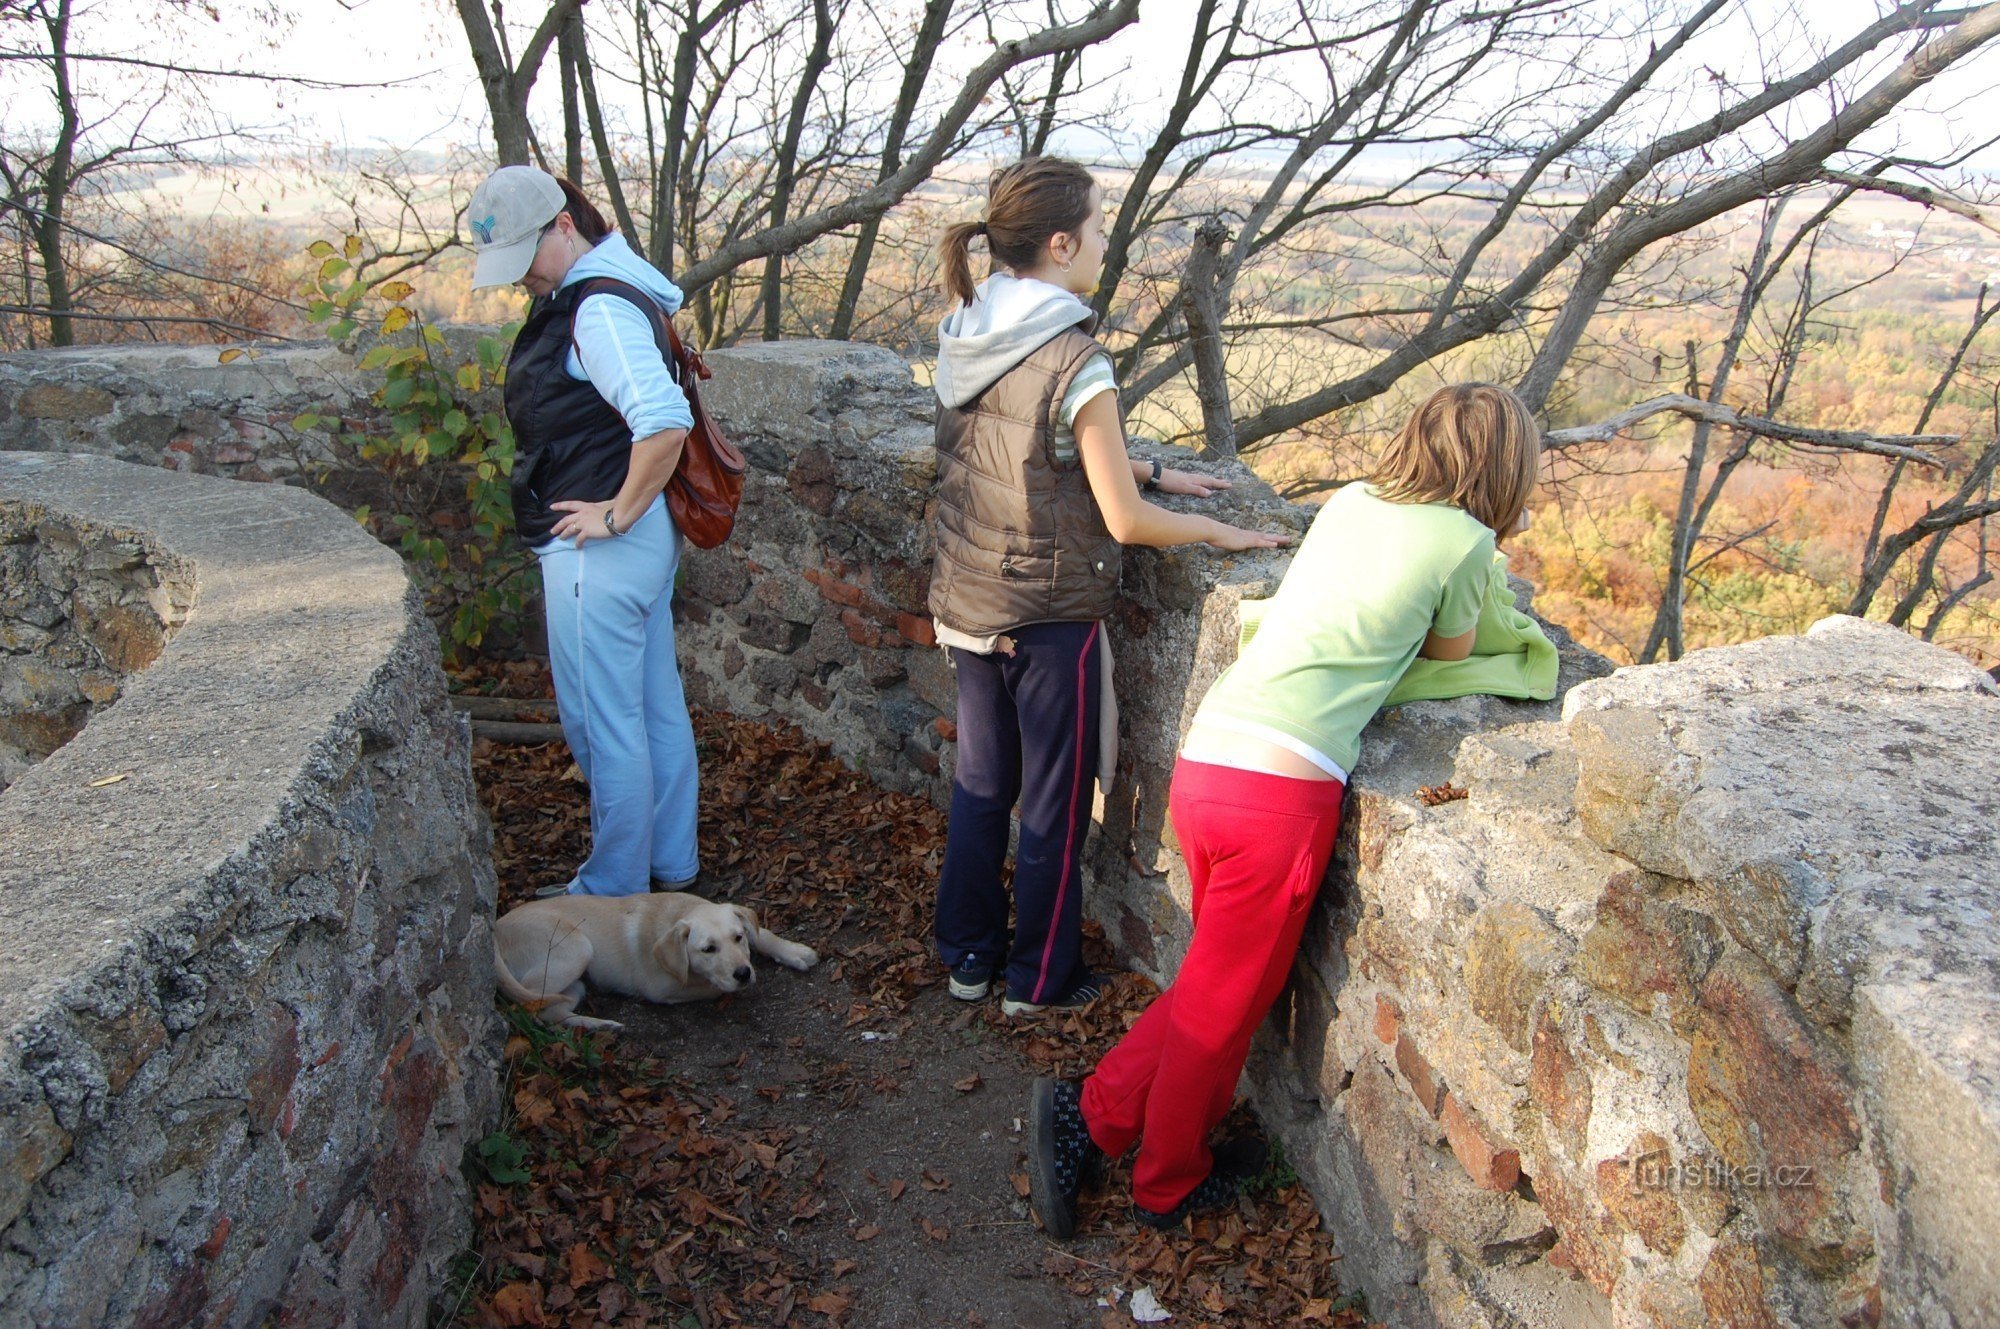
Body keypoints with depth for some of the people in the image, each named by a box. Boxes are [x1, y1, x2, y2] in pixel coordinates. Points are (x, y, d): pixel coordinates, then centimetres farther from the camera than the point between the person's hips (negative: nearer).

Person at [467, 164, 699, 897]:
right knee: (657, 706, 18)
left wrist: (619, 512, -22)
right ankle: (670, 863, 32)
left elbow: (665, 421, -34)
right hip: (645, 541, 11)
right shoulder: (579, 294, 12)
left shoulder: (599, 310, -21)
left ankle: (613, 891, 16)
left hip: (600, 550, -11)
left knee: (601, 721, 2)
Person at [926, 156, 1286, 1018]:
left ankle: (968, 956, 35)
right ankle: (1042, 980, 26)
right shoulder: (1075, 363, -22)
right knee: (1054, 806, 11)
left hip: (966, 605, 7)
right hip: (1050, 617, -7)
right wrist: (1220, 532, -2)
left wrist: (1153, 473, 14)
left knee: (981, 783, 21)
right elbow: (1126, 521, -18)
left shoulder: (961, 337, 1)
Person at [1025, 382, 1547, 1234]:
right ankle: (1168, 1184, 31)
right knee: (1225, 1003, 13)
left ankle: (1090, 1116, 23)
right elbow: (1446, 659, 16)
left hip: (1203, 758, 7)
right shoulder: (1465, 540, 0)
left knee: (1219, 982, 24)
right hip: (1281, 788, -7)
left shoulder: (1349, 502, 17)